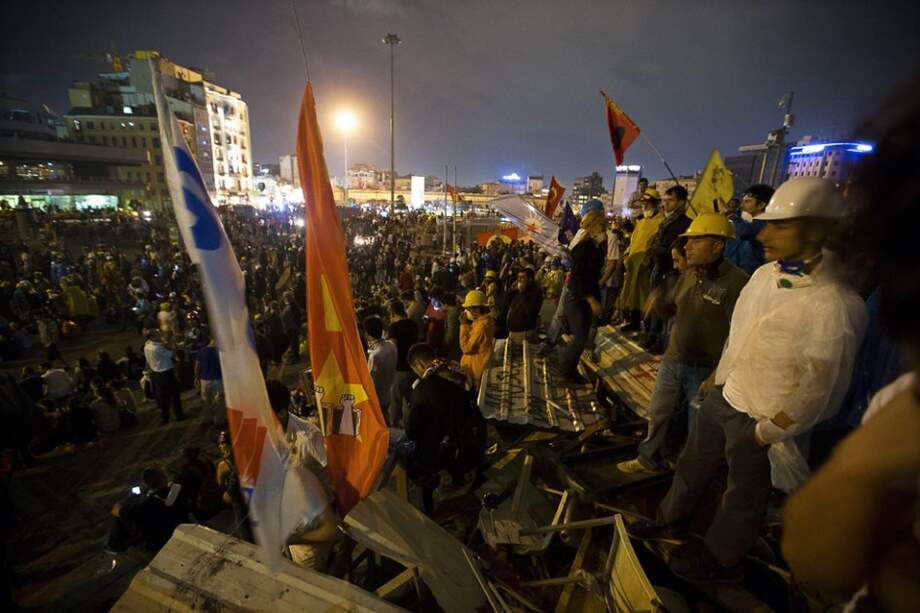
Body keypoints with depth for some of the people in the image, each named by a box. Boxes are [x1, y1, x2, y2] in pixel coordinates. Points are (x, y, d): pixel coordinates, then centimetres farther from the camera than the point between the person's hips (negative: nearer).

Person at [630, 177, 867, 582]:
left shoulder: (835, 305, -26)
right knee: (693, 463, 24)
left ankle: (719, 559, 44)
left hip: (760, 420, -6)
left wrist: (765, 433, -14)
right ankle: (672, 518, 50)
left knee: (744, 495, 18)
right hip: (722, 397, 7)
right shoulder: (764, 274, -3)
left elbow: (818, 391, -21)